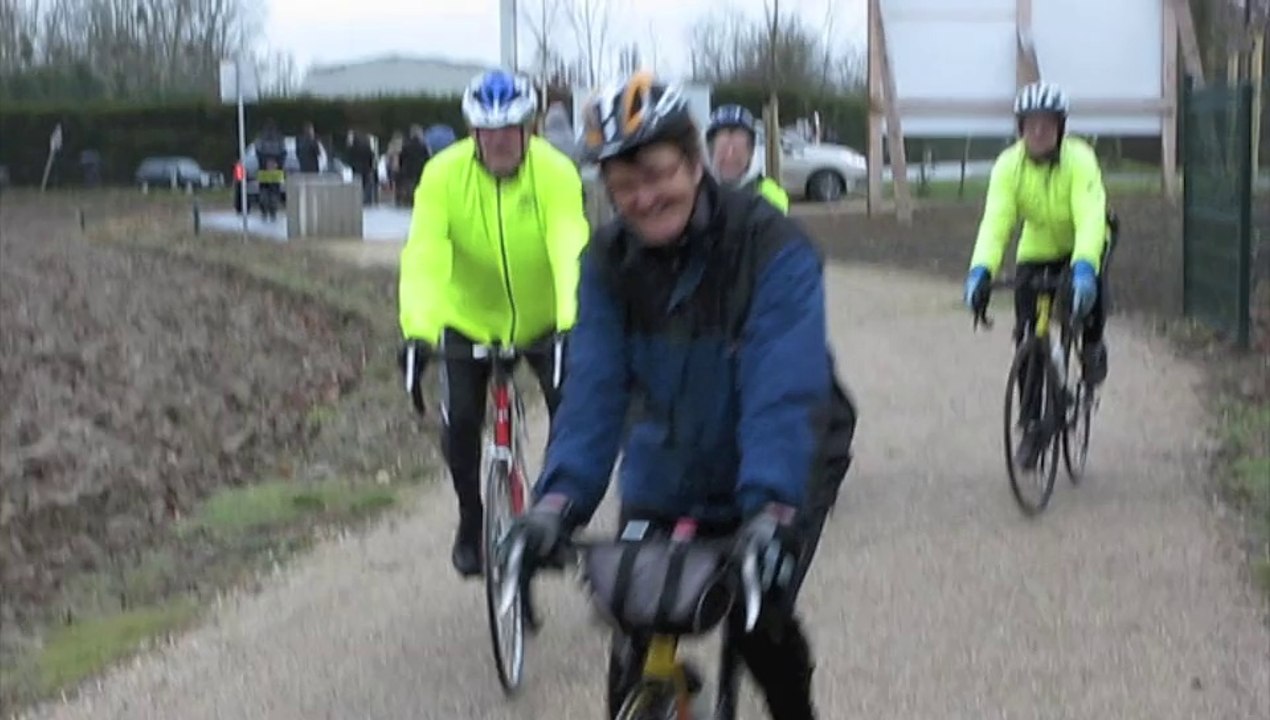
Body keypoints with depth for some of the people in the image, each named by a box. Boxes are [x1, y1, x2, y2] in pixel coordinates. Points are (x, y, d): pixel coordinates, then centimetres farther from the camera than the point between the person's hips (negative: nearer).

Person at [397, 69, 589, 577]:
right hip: (469, 320, 0)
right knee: (460, 421, -10)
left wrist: (572, 321, -49)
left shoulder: (556, 173, -23)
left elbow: (570, 250, -34)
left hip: (543, 321, 0)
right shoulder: (443, 175, -22)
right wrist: (418, 329, -45)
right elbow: (423, 257, -30)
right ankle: (470, 521, 15)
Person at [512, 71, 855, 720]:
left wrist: (771, 507, -46)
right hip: (663, 475, 4)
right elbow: (593, 386, -18)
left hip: (775, 481, -3)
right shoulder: (608, 260, -10)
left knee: (763, 620, -15)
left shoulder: (774, 248, -24)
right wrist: (559, 496, -33)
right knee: (634, 632, -4)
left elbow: (783, 390, -33)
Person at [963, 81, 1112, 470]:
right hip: (1036, 251, 2)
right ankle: (1032, 426, 4)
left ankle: (1092, 345, 0)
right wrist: (980, 271, -46)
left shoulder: (1079, 160, -28)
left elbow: (1089, 218, -39)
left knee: (1089, 288, -34)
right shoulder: (1008, 165, -20)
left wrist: (1083, 267, -56)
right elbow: (994, 222, -30)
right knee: (1028, 337, -9)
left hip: (1082, 246, -2)